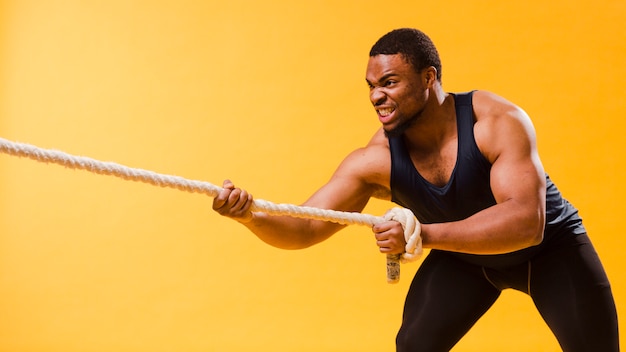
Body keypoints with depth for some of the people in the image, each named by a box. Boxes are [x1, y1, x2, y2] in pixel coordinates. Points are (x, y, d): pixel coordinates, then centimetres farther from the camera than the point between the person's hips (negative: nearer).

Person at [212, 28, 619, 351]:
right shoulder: (375, 161, -25)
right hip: (462, 255, 2)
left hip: (549, 247, -2)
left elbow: (526, 223, -44)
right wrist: (251, 216, -49)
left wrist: (422, 234, -52)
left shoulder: (498, 122, -34)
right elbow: (304, 228, -26)